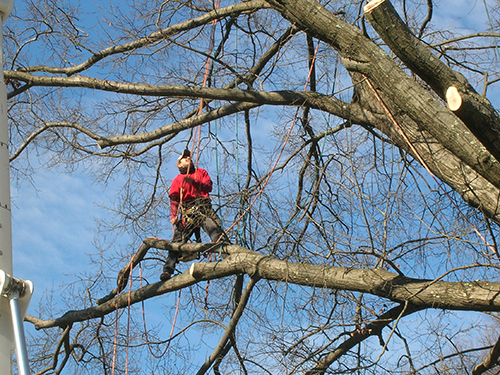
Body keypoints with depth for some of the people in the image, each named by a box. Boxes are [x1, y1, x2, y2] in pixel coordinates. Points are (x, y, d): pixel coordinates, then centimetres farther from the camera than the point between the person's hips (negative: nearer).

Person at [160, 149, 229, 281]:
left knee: (214, 228, -23)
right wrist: (174, 216, -8)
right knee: (178, 240, -11)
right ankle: (168, 270, -15)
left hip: (204, 207, 0)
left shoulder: (201, 172, 24)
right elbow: (174, 199, 9)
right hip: (187, 211, 0)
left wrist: (193, 182, -11)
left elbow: (208, 187, 6)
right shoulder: (177, 180, 23)